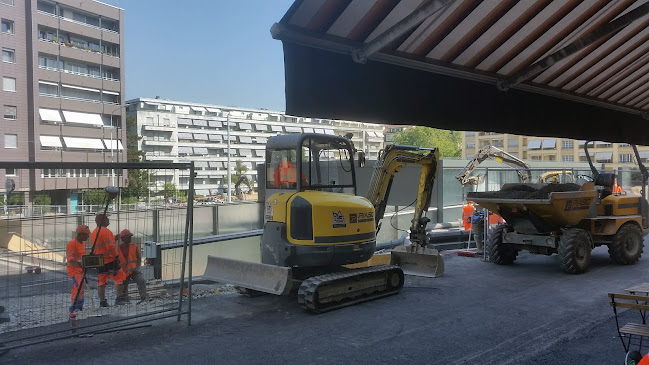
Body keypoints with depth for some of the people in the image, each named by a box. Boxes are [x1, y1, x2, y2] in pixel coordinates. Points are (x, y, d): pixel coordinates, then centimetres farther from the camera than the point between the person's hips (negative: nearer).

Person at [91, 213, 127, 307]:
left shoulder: (93, 233, 16)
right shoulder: (105, 231, -13)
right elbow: (110, 246, -19)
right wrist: (117, 256, -15)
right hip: (109, 260, -9)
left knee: (101, 281, 11)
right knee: (120, 278, -3)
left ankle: (102, 301, 14)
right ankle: (119, 298, -7)